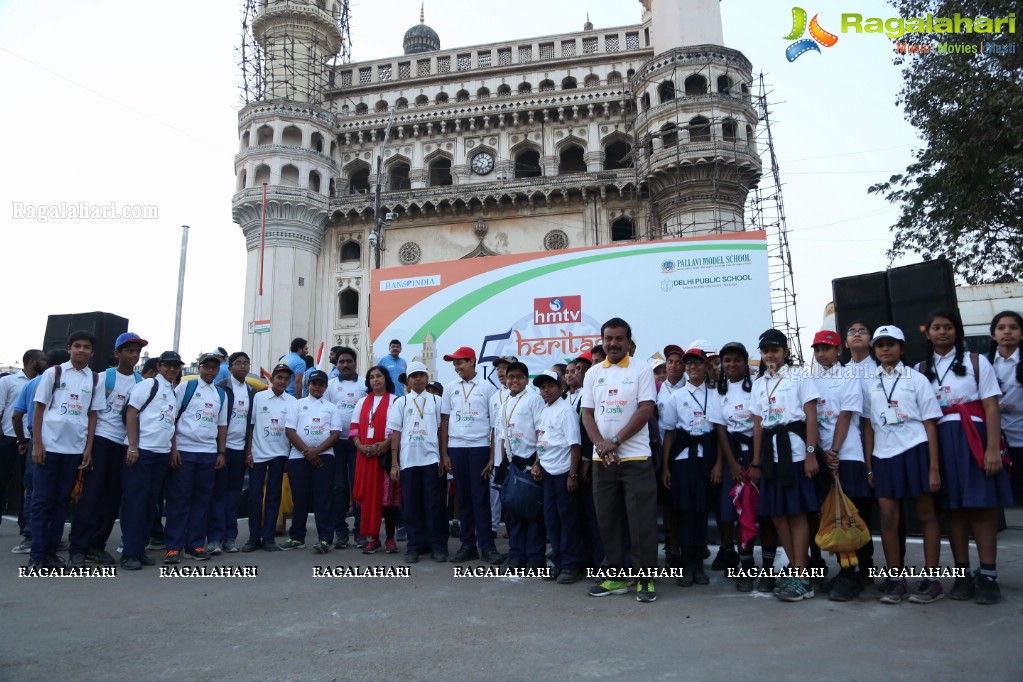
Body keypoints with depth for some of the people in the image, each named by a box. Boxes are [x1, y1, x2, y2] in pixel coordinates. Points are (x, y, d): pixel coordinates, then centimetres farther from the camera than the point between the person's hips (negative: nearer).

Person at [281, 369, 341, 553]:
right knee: (299, 498, 4)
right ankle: (297, 537, 15)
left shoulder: (332, 408, 12)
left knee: (323, 498, -5)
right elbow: (289, 430, 2)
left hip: (323, 456, -1)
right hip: (298, 456, 1)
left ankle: (325, 539, -7)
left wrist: (316, 451, -12)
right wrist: (306, 451, -9)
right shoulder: (298, 404, 12)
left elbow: (335, 434, 2)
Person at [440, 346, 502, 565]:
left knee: (481, 498, -1)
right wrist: (443, 454, 4)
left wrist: (492, 456, -5)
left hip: (479, 447, -3)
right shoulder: (450, 388, 9)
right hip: (456, 448, 3)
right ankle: (467, 545, 16)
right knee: (463, 498, 8)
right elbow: (444, 422, 10)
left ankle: (486, 546, 6)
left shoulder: (487, 387, 1)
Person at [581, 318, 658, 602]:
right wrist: (600, 444, -9)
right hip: (602, 459, 4)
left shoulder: (641, 370, -1)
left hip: (635, 457, -4)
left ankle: (645, 578, 8)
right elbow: (587, 414, 8)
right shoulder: (593, 374, 10)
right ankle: (616, 575, 20)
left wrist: (615, 442, -12)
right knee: (607, 518, 9)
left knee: (641, 519, -2)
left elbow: (646, 410, -9)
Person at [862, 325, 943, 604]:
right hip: (884, 455, 2)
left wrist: (934, 467, -6)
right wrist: (868, 466, 6)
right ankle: (896, 580, 11)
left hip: (915, 450, -2)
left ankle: (931, 579, 13)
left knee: (926, 514, 4)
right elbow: (868, 426, 10)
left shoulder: (916, 379, 2)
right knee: (888, 518, 0)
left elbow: (930, 424, 0)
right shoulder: (869, 383, 9)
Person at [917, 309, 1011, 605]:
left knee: (982, 506, -2)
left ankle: (988, 576, 3)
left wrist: (993, 448, -12)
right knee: (953, 508, 6)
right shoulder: (921, 369, 11)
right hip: (940, 442, 2)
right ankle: (962, 575, 12)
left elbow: (991, 406, -2)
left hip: (973, 438, -2)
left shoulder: (976, 362, 4)